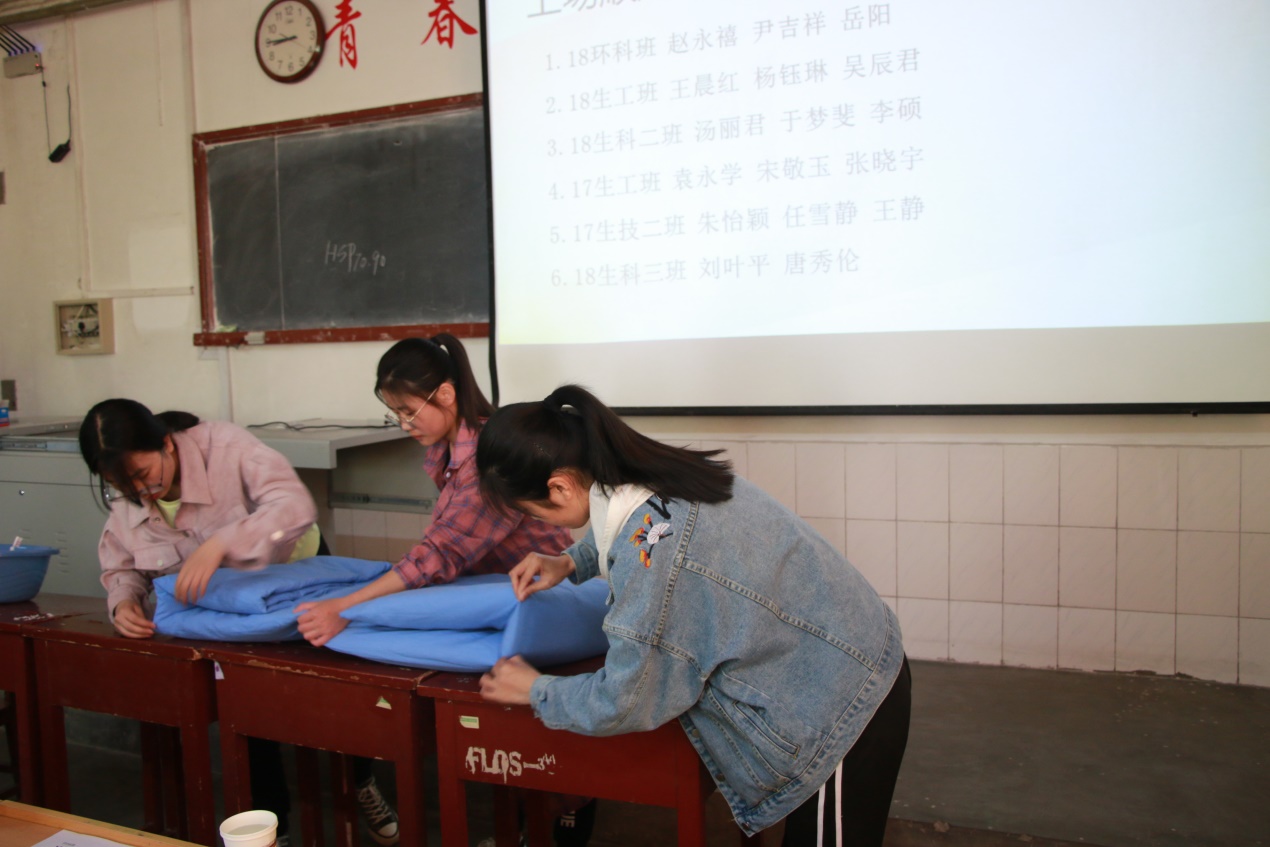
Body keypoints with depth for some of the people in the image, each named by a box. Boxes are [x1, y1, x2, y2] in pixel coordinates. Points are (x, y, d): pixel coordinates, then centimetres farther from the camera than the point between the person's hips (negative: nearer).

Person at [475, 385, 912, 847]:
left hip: (844, 698, -9)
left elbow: (622, 703, -20)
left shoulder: (653, 546, -32)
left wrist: (535, 689, -3)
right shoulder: (658, 476, -7)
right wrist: (570, 562, 7)